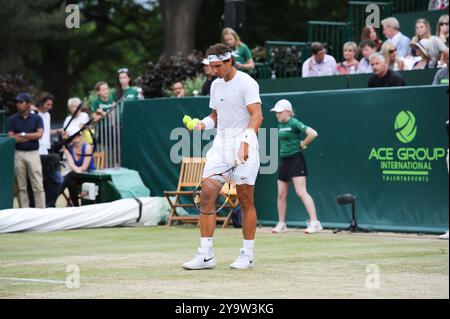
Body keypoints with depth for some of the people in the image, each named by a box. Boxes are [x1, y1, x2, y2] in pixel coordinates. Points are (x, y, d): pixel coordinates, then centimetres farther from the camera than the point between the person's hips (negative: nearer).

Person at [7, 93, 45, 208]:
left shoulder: (37, 118, 5)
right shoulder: (12, 119, 5)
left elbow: (39, 134, -8)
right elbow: (11, 138, -5)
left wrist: (22, 135, -7)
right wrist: (31, 137, -6)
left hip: (33, 153, -1)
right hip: (18, 154, 1)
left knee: (38, 185, -4)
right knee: (21, 186, 3)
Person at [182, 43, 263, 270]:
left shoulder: (246, 83, -7)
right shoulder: (216, 85, 16)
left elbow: (257, 116, -17)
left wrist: (245, 142, -31)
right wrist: (204, 124, 6)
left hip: (243, 148, -7)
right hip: (220, 145, 7)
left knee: (246, 202, -1)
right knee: (207, 196, -4)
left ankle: (247, 255, 7)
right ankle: (205, 255, -3)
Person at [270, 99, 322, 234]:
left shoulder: (294, 123, -12)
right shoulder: (280, 125, 12)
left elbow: (313, 134, -22)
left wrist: (302, 145, -11)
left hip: (296, 159, -9)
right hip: (284, 160, 9)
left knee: (301, 192, -15)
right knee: (281, 194, 9)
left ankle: (314, 222, -17)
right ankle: (281, 224, 19)